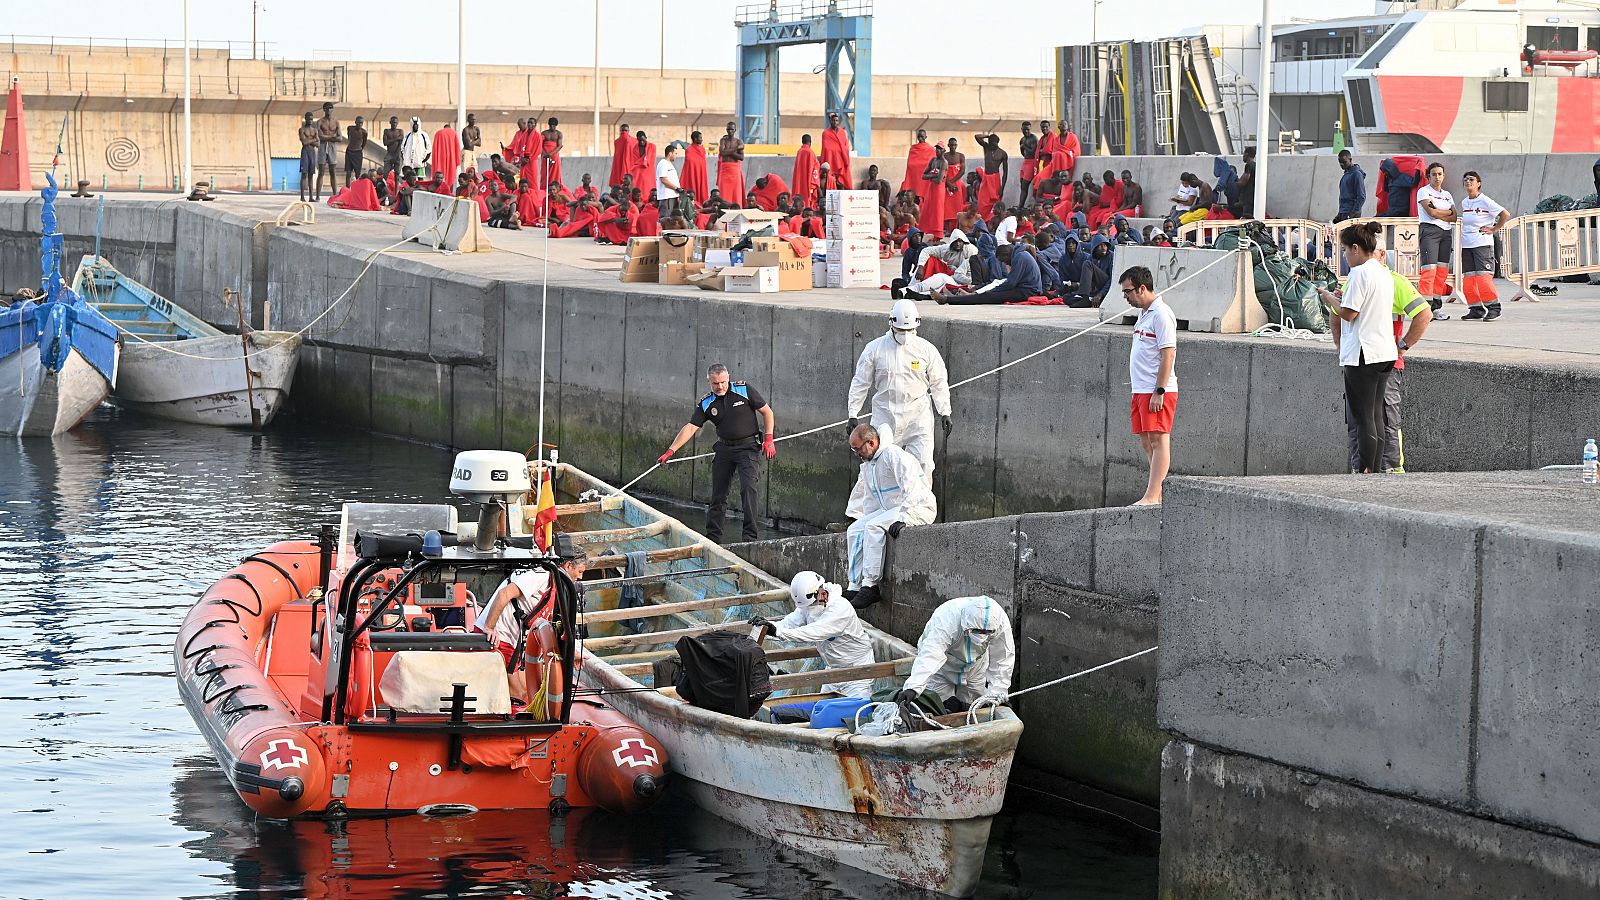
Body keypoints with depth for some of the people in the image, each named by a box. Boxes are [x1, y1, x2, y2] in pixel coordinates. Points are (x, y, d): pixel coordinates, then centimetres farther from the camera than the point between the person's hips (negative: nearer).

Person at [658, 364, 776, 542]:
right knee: (718, 493, 4)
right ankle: (712, 537, 13)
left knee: (748, 487, -19)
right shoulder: (706, 404, 1)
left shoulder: (745, 390, -7)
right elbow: (690, 427, -4)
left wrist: (769, 439, -8)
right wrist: (670, 451, -13)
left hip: (748, 446, -4)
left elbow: (767, 412, 0)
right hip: (724, 447, 4)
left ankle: (751, 535, -19)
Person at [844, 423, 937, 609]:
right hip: (888, 509, 9)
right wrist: (853, 517, 15)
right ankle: (855, 587, -11)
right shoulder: (867, 465, 13)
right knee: (855, 530, -6)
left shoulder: (894, 456, -18)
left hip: (919, 508, -9)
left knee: (874, 527, -29)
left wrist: (902, 518, -34)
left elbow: (912, 488, -28)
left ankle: (870, 586, -29)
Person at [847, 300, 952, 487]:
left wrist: (944, 413, 6)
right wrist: (853, 414, 3)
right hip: (885, 414, 0)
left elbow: (939, 382, 9)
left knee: (923, 463, -8)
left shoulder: (926, 349, 0)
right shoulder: (875, 349, -2)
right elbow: (860, 383, 5)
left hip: (918, 414, 0)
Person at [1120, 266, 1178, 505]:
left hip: (1158, 392, -10)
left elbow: (1168, 355, -18)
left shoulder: (1161, 315, -13)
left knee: (1158, 440, -10)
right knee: (1146, 443, 9)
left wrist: (1159, 392, -21)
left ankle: (1152, 496, -14)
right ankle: (1157, 495, 13)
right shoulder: (1144, 314, 17)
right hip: (1141, 391, 10)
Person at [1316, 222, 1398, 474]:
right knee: (1376, 415, 12)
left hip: (1362, 354, -9)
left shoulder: (1360, 273, -14)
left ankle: (1367, 471, -3)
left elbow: (1348, 313, -16)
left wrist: (1330, 299, 1)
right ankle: (1377, 469, 13)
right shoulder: (1384, 273, 14)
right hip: (1385, 352, 9)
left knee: (1363, 417, -4)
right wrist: (1342, 298, 14)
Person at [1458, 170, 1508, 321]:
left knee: (1483, 277, -13)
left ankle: (1493, 307, -4)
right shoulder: (1464, 203, 13)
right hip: (1466, 245, 7)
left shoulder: (1485, 201, -7)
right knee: (1468, 279, 3)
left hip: (1483, 244, -7)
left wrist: (1494, 229, -6)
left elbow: (1505, 214, -8)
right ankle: (1476, 309, 11)